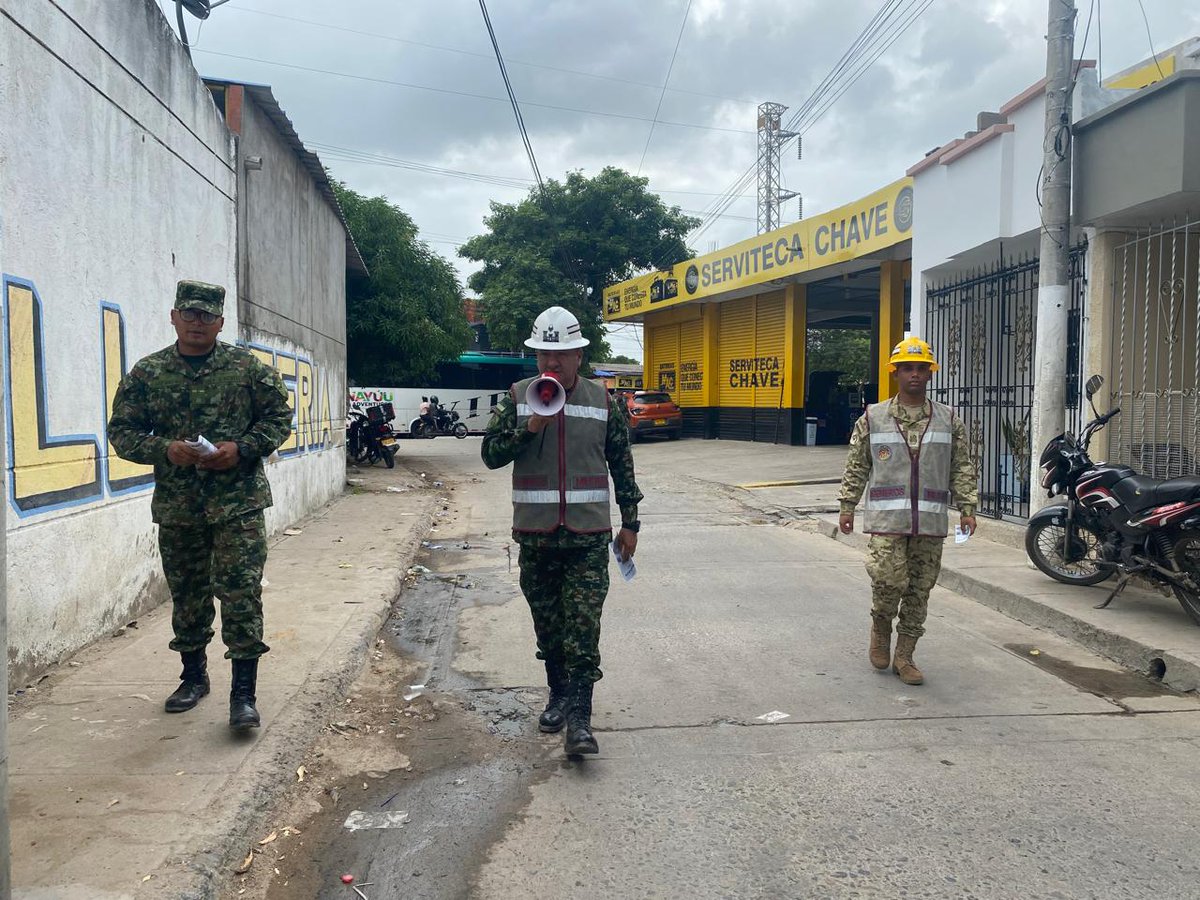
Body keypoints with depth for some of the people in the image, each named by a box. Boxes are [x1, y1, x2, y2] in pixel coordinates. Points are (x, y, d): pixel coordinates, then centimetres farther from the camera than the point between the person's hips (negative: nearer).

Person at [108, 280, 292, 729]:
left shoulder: (247, 367, 0)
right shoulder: (147, 372, 4)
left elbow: (280, 416, 4)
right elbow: (121, 431, 7)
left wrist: (242, 448, -11)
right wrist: (164, 449, -12)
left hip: (238, 503, -2)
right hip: (176, 506, 3)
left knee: (241, 592, -5)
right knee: (187, 595, 14)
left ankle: (243, 692, 3)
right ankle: (193, 676, 33)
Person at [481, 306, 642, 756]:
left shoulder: (602, 401, 3)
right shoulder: (518, 397, 3)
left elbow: (622, 464, 9)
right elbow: (490, 454, -1)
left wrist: (630, 523, 8)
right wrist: (531, 427, -16)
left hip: (588, 534, -1)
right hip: (536, 533, 2)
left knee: (583, 627, -8)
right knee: (547, 624, 12)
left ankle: (579, 717, -5)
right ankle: (558, 695, 31)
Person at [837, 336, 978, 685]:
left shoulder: (949, 420, 9)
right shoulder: (873, 418, 5)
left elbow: (962, 468, 10)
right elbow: (856, 466, 8)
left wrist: (967, 508, 2)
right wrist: (847, 506, 5)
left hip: (931, 522, 2)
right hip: (886, 519, -2)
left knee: (919, 591, 5)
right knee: (889, 580, -13)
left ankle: (903, 656, 17)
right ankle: (880, 627, 19)